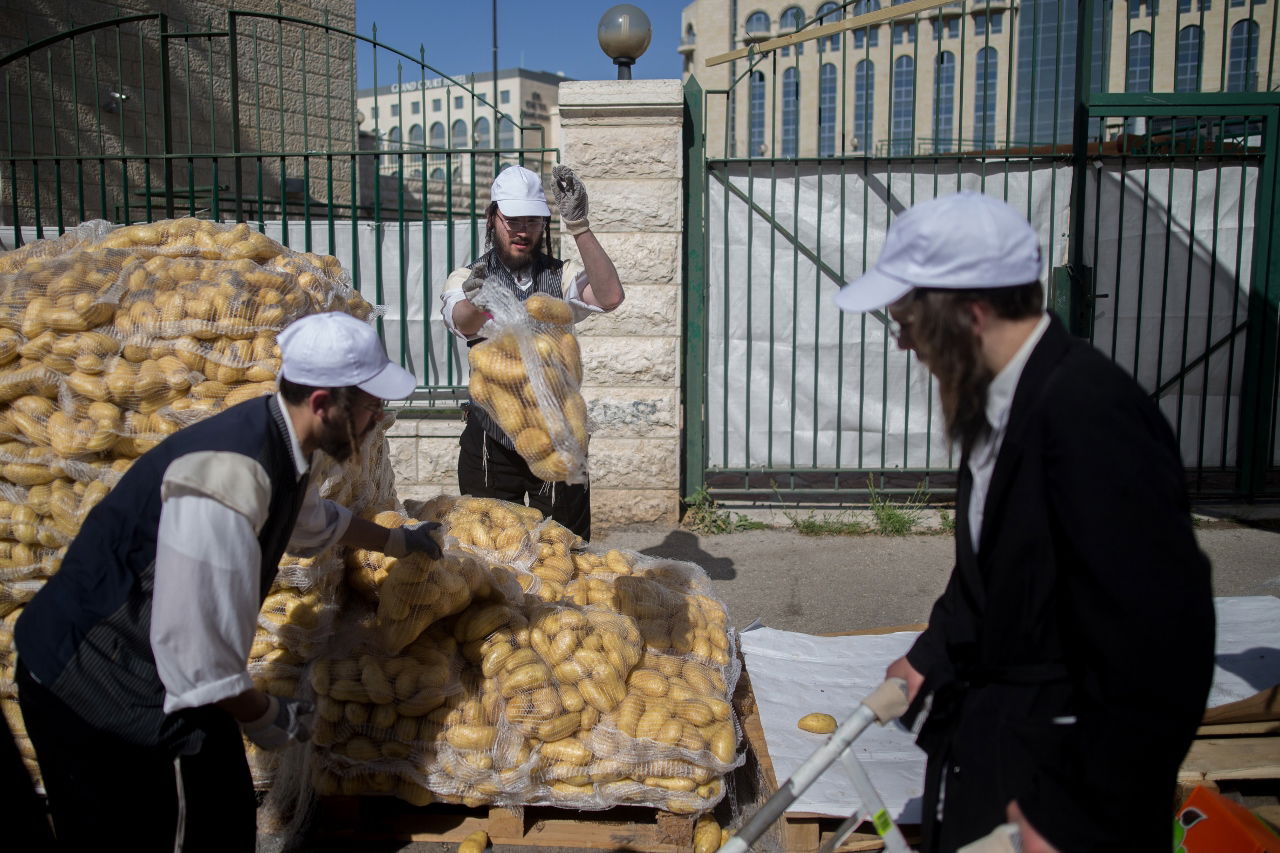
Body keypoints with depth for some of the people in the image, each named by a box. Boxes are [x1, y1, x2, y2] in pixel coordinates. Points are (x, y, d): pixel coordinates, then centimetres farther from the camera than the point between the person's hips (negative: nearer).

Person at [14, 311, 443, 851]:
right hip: (100, 693, -8)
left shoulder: (277, 440, -1)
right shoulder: (230, 480, -32)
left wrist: (397, 540, 36)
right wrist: (263, 717, -12)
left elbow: (316, 521, 23)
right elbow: (195, 644, -28)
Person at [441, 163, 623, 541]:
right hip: (491, 442, 0)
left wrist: (578, 225, -28)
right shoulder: (467, 279, 0)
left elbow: (610, 297, -19)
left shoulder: (561, 276, 2)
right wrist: (477, 302, -49)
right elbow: (463, 323, -24)